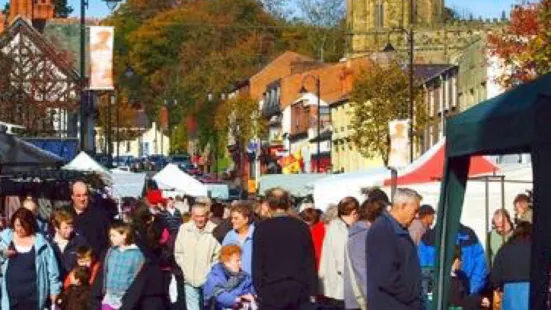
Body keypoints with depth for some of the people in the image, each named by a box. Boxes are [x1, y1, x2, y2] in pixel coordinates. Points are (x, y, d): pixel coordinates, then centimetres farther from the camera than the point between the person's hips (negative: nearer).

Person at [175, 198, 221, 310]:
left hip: (208, 281, -2)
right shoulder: (184, 229, 0)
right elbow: (178, 252, 8)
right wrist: (185, 269, 0)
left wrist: (210, 273, -12)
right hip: (190, 280, 2)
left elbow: (218, 256, -8)